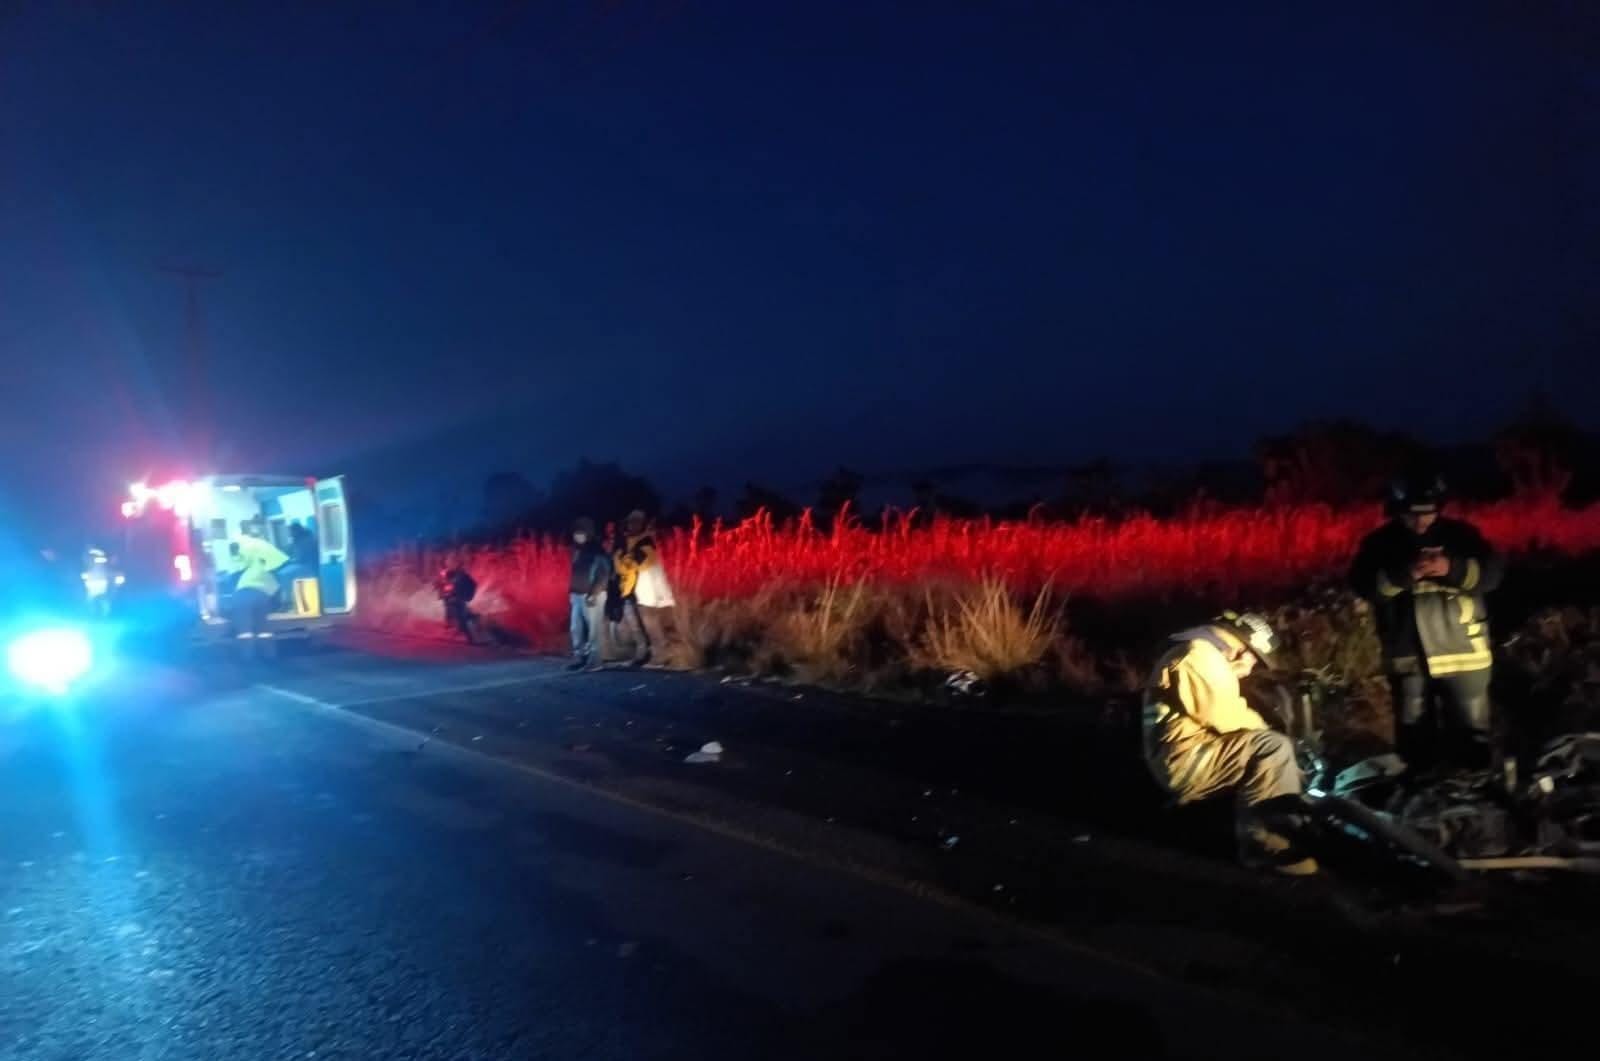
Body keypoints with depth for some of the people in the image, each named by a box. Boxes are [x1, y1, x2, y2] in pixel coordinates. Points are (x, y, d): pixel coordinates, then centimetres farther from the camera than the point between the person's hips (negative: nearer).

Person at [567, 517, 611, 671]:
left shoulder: (597, 551, -8)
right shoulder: (578, 550, 13)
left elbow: (603, 574, -12)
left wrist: (594, 594, -17)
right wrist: (571, 591, 11)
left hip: (592, 595, -7)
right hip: (577, 595, 7)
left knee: (593, 629, -5)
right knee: (576, 629, 7)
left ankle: (594, 661, 0)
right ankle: (579, 659, 14)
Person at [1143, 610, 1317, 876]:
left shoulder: (1202, 654, 22)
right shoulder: (1202, 655, -12)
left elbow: (1220, 716, 22)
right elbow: (1225, 719, -18)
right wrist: (1259, 725, 0)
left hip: (1178, 761, 11)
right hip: (1184, 761, -11)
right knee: (1274, 747, -20)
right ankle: (1265, 844, -16)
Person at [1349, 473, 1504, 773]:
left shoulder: (1460, 534, 2)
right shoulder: (1380, 543, 0)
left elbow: (1492, 572, -8)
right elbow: (1363, 586, -13)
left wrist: (1453, 569, -25)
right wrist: (1404, 573, -28)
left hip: (1462, 654, 0)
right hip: (1408, 657, 0)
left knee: (1472, 737, 9)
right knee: (1414, 740, 13)